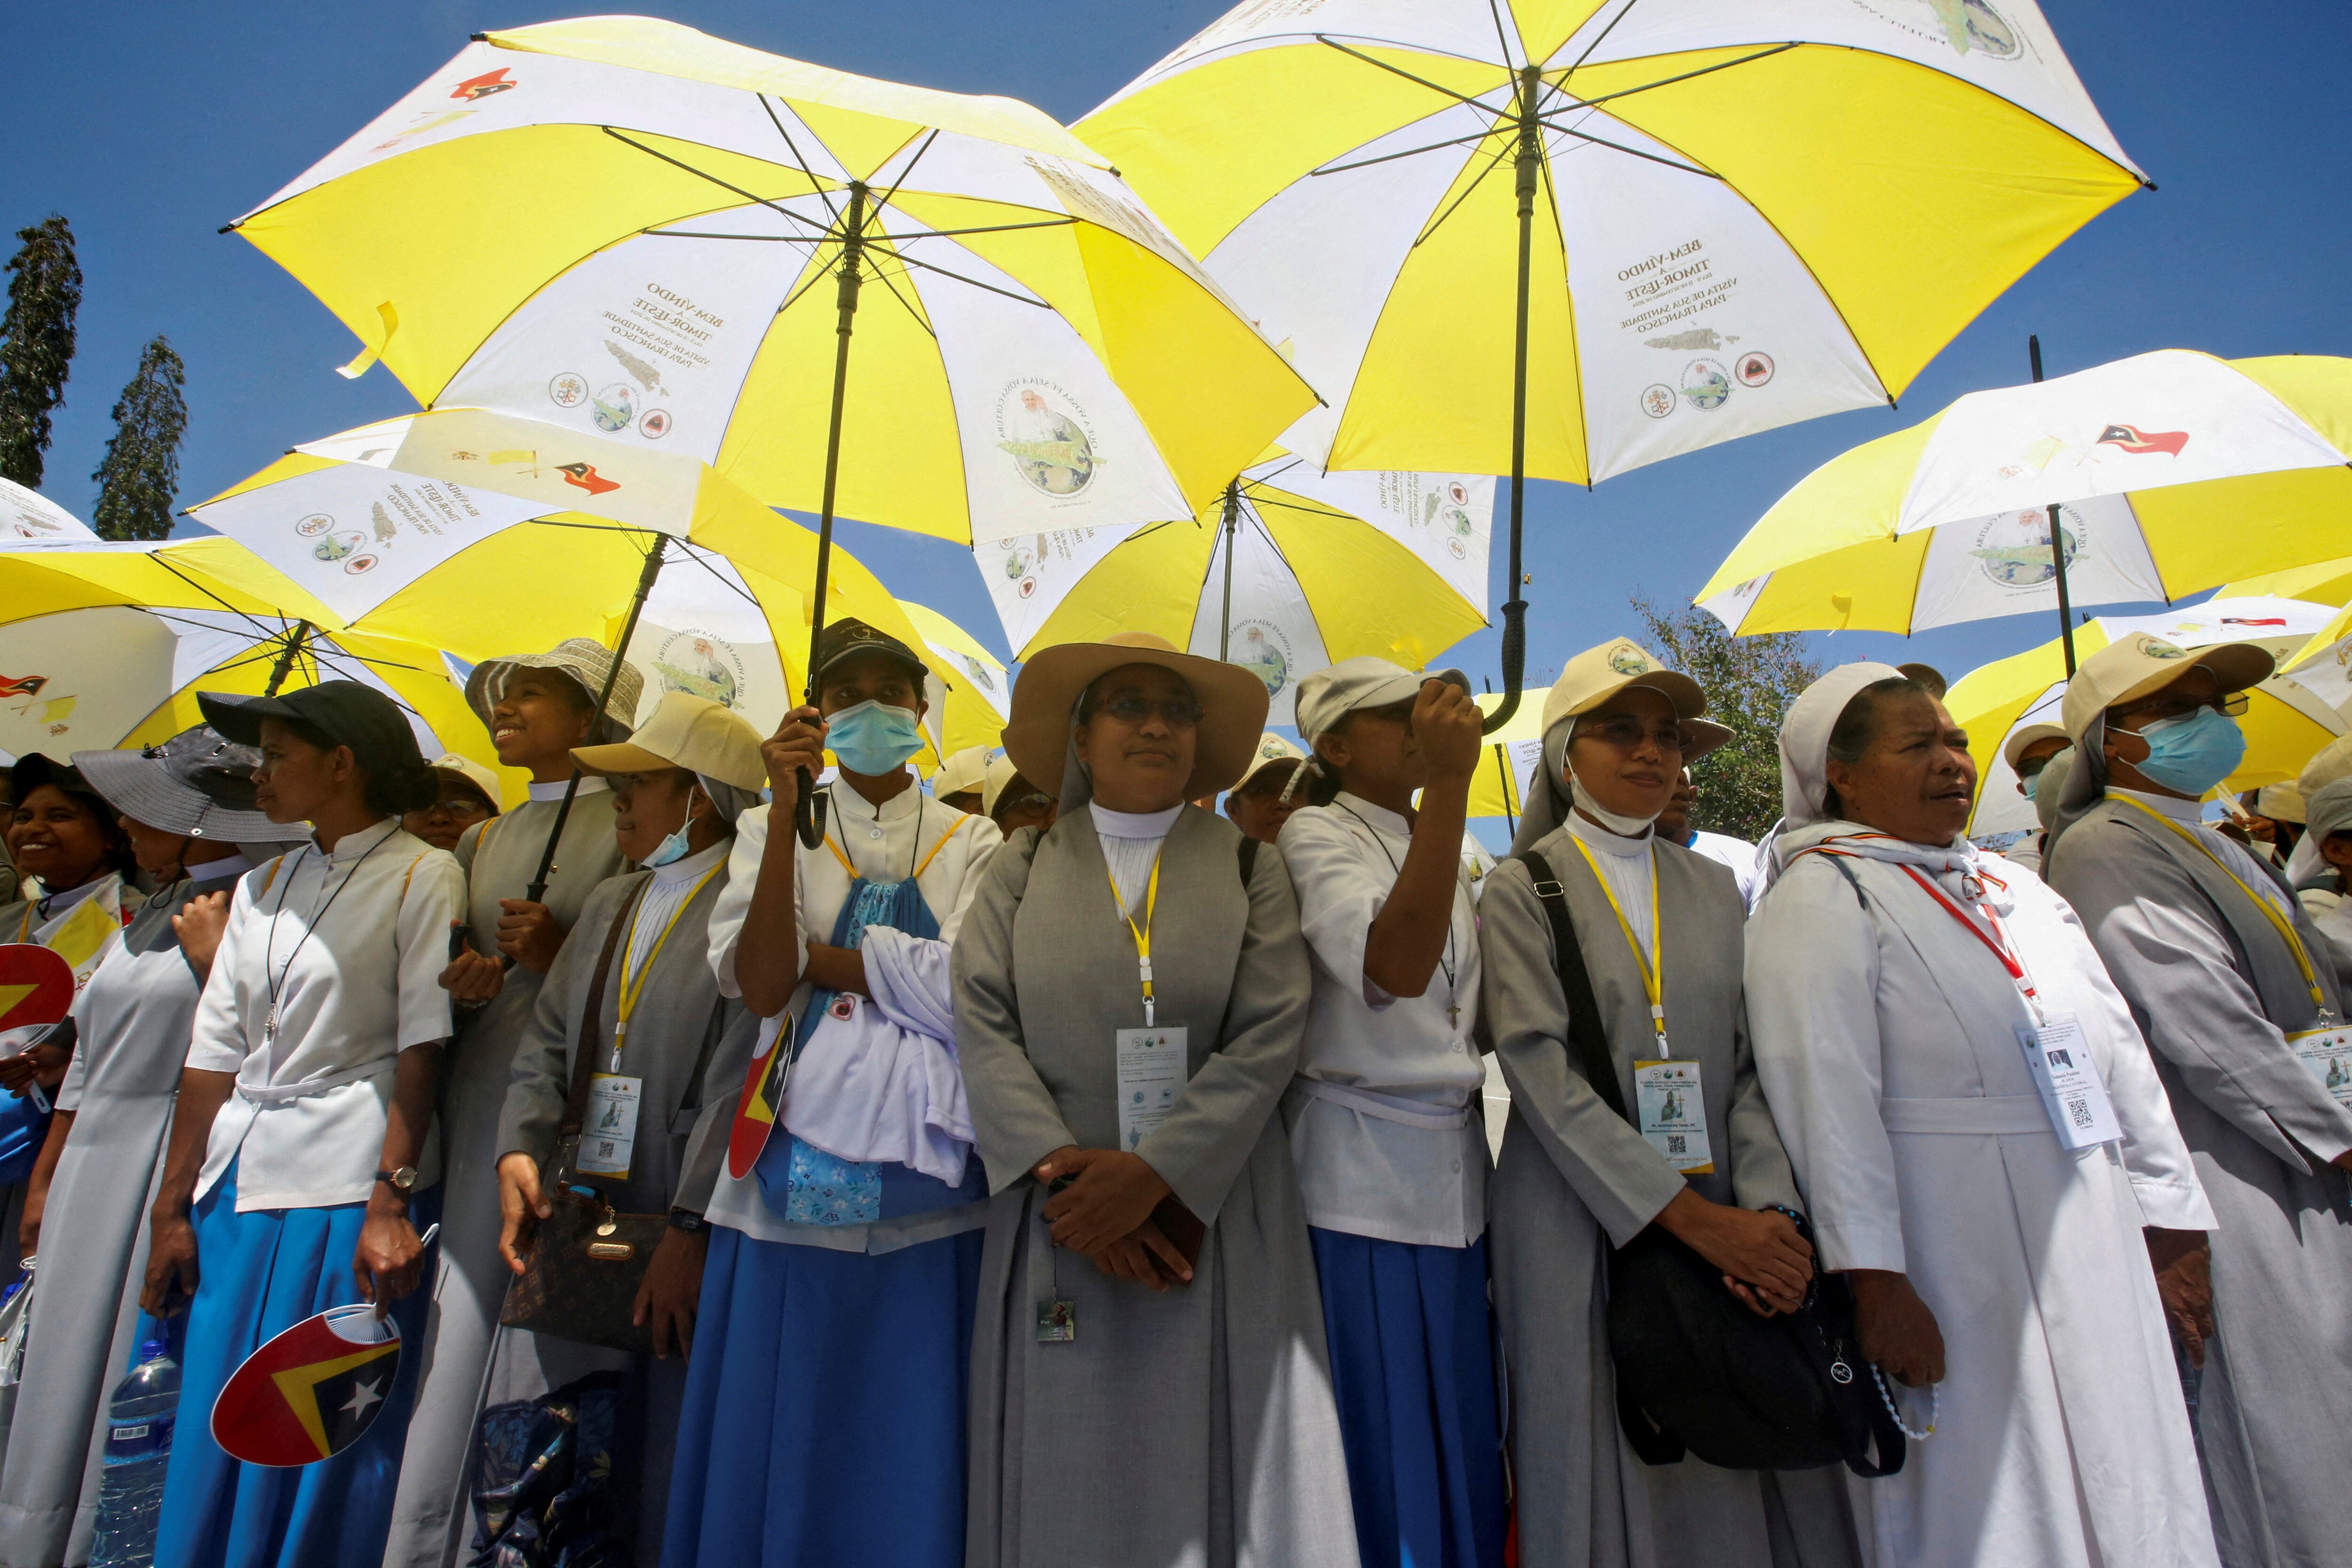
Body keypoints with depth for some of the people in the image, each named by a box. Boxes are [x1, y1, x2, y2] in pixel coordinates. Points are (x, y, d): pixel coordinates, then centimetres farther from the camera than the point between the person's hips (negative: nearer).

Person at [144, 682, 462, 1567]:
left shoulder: (422, 876, -6)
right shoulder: (263, 886, 14)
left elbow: (421, 1051, -13)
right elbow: (215, 1052, 11)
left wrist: (391, 1202, -18)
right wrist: (171, 1209, 8)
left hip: (350, 1193, -6)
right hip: (238, 1189, 6)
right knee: (214, 1444, 13)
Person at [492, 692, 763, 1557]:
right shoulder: (608, 904, 15)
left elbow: (740, 1080, -19)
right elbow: (548, 1044, 14)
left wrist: (690, 1227, -20)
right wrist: (521, 1151, -1)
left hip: (690, 1254, -7)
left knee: (675, 1499, 6)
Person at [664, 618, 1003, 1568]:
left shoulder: (970, 843, 6)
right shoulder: (774, 830, 7)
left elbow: (964, 989, -10)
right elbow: (759, 987, -9)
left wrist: (813, 953, -8)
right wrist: (788, 809, -13)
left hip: (925, 1186, 0)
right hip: (799, 1175, 0)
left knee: (908, 1442, 8)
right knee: (779, 1440, 7)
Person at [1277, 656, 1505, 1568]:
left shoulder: (1436, 848, 13)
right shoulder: (1315, 836, -9)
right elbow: (1395, 965, -28)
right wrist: (1449, 781, -30)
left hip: (1453, 1175, 7)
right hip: (1360, 1179, -6)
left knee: (1460, 1448, 14)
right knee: (1381, 1449, 5)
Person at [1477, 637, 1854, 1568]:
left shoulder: (1713, 888, 11)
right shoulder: (1522, 889, -3)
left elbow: (1753, 1062, 4)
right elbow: (1540, 1072, -12)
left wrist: (1768, 1211, -11)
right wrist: (1693, 1218, -16)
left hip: (1724, 1222, 4)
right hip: (1583, 1223, -4)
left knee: (1738, 1485, 10)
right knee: (1612, 1474, 5)